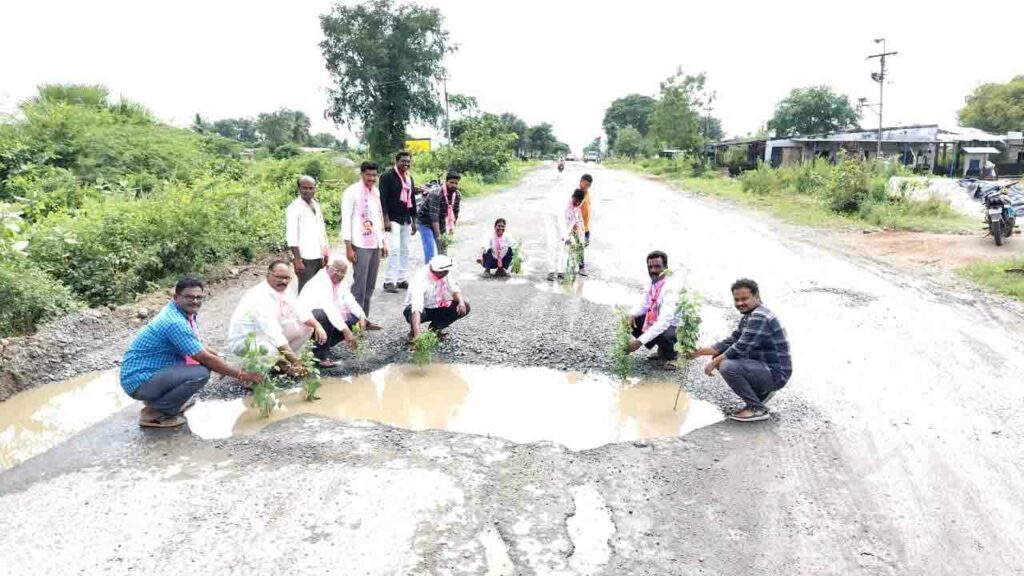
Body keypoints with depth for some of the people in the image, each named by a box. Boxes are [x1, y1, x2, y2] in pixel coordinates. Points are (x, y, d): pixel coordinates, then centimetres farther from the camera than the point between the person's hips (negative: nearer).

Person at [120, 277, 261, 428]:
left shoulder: (188, 314, 3)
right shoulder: (175, 323, -25)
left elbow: (201, 347, 17)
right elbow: (206, 359, -22)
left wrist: (222, 361, 5)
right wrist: (241, 374, -15)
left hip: (155, 371, 10)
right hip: (139, 380, -10)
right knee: (201, 373, -26)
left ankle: (161, 397, 13)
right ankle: (153, 412, -7)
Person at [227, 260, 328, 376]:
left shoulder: (283, 290, -4)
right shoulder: (260, 297, -30)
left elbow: (300, 312, 7)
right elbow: (273, 333, -37)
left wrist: (317, 325, -14)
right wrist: (295, 361, -40)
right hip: (244, 340, -9)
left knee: (306, 326, -4)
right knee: (271, 350, -40)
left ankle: (282, 360, 3)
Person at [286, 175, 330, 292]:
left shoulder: (316, 205, 13)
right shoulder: (294, 208, -9)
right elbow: (292, 237, -14)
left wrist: (325, 254, 14)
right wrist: (297, 260, -19)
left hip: (318, 257, 7)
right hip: (305, 258, -7)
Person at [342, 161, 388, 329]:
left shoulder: (375, 191, 13)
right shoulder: (352, 192, -8)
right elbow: (346, 220, -11)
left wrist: (383, 242, 16)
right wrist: (348, 247, -15)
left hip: (375, 245, 7)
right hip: (361, 245, -7)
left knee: (370, 284, 10)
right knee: (359, 284, -4)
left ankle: (364, 317, 18)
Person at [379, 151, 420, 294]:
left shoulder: (409, 178, 15)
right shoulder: (387, 176, -7)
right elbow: (383, 199, -13)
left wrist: (414, 221, 17)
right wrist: (386, 219, -19)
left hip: (406, 220, 7)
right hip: (393, 219, -7)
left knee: (405, 250, 8)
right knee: (394, 249, -13)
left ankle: (402, 279, 16)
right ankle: (389, 281, -7)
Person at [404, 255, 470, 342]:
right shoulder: (420, 278, -35)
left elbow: (454, 289, -8)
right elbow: (416, 307, -45)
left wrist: (461, 302, -32)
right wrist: (416, 334, -56)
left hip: (437, 308, 6)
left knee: (465, 307, -13)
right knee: (411, 311, -41)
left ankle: (436, 327, 5)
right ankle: (413, 330, -4)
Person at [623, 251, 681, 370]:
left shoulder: (670, 288, -30)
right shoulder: (654, 282, -5)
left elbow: (664, 321, -39)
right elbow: (644, 305, 10)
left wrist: (640, 341, -44)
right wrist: (632, 314, -14)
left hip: (676, 328, -8)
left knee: (663, 336, -39)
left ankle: (671, 356, -1)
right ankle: (662, 350, 13)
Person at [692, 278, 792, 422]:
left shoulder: (760, 317, -21)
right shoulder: (750, 316, 12)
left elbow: (741, 347, -25)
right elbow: (731, 341, 13)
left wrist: (715, 362, -13)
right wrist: (702, 351, 2)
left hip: (775, 374, -10)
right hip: (764, 368, 10)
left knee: (727, 367, -28)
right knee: (721, 358, 13)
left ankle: (757, 409, -11)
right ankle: (761, 391, 14)